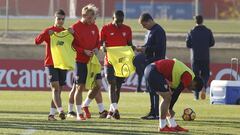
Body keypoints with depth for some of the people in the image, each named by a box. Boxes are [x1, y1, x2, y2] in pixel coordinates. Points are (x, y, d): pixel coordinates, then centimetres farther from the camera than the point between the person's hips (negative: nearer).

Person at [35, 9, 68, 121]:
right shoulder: (49, 31, 0)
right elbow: (37, 41, -11)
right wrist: (46, 34, -26)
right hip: (51, 64, -4)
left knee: (58, 90, 5)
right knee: (55, 87, -16)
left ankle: (52, 114, 10)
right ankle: (60, 110, -26)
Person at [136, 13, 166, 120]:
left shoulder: (158, 31, -12)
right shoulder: (151, 31, 18)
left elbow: (159, 47, -20)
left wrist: (146, 49, -16)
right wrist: (142, 48, 8)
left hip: (156, 63, -10)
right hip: (150, 63, 10)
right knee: (150, 88, 11)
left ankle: (155, 113, -9)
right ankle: (153, 112, 15)